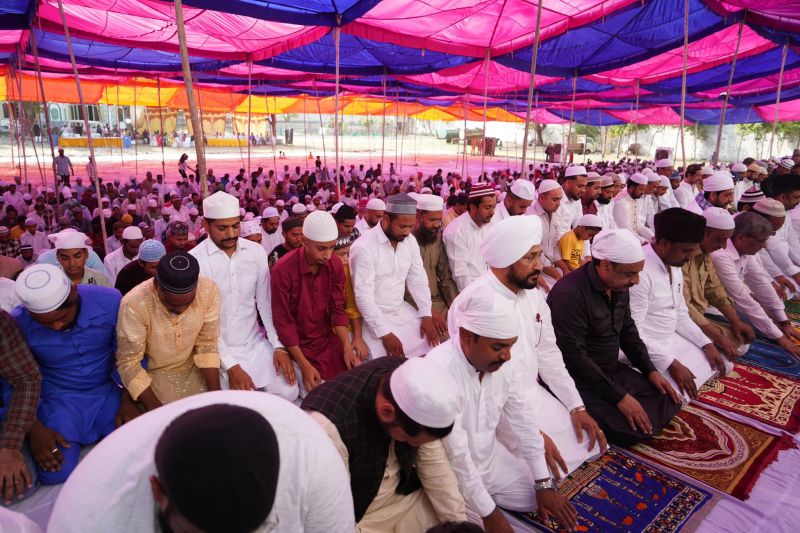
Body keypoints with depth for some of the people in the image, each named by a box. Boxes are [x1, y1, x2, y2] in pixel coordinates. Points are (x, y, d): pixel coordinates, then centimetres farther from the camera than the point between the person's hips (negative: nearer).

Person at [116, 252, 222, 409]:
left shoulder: (209, 291, -21)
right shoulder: (133, 305, -29)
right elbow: (128, 363, -18)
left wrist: (215, 391, -17)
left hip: (192, 368, 2)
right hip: (152, 373, -2)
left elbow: (207, 344, -9)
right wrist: (155, 408, -25)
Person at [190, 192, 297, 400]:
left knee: (288, 392, -7)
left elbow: (265, 302, 2)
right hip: (219, 351, -3)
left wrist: (278, 345, -7)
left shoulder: (256, 252, -3)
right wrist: (230, 365, -16)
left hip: (256, 344, 4)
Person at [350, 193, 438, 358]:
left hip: (402, 311, 7)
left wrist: (426, 316, -4)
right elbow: (363, 296, -22)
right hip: (375, 317, -6)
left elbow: (418, 280, 5)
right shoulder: (363, 247, -21)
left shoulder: (410, 241, -1)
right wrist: (385, 334, -21)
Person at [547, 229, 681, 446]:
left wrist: (651, 370, 6)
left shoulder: (619, 286, 1)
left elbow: (628, 331, 16)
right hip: (581, 381, -8)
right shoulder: (570, 293, -26)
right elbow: (574, 356, -26)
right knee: (633, 430, -20)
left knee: (669, 401, 3)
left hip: (613, 370, 9)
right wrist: (620, 397, -23)